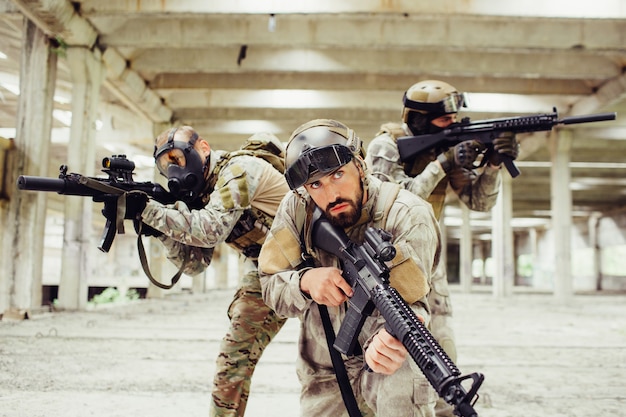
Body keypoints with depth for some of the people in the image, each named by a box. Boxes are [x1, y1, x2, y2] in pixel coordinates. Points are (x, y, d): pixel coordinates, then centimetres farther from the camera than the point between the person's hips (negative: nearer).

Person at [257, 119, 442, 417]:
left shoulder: (409, 216, -21)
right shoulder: (297, 208, -12)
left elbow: (404, 302, -28)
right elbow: (270, 285, -8)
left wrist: (388, 337, -52)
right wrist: (306, 281, -31)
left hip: (381, 360, -3)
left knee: (402, 382, -31)